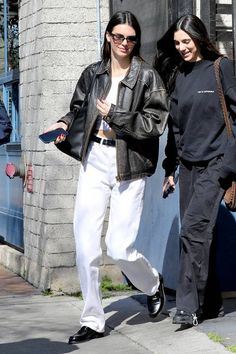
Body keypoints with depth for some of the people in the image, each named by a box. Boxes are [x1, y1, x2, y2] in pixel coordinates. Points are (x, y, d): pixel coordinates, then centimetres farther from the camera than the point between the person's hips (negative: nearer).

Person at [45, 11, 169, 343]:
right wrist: (64, 124, -3)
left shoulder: (147, 76, -2)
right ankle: (93, 321, 13)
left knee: (119, 247, -5)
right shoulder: (92, 74, 8)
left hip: (129, 166, -4)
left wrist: (115, 115, -14)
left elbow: (155, 123, -8)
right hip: (94, 161, 4)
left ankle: (153, 284, 29)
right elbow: (79, 109, 18)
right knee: (85, 244, -1)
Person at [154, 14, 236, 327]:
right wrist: (170, 167, 18)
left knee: (194, 226, -17)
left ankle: (189, 306, -16)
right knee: (199, 233, 6)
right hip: (189, 165, 6)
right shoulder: (176, 76, 14)